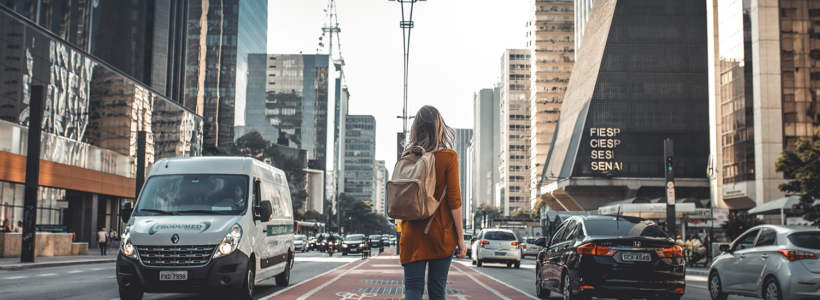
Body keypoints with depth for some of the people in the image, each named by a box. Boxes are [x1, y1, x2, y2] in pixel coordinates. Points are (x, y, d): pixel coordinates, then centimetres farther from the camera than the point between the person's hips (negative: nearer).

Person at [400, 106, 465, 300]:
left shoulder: (407, 158, 3)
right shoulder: (448, 156, -6)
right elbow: (454, 200, -9)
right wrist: (460, 238, -3)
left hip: (412, 233, 2)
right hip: (440, 233, -2)